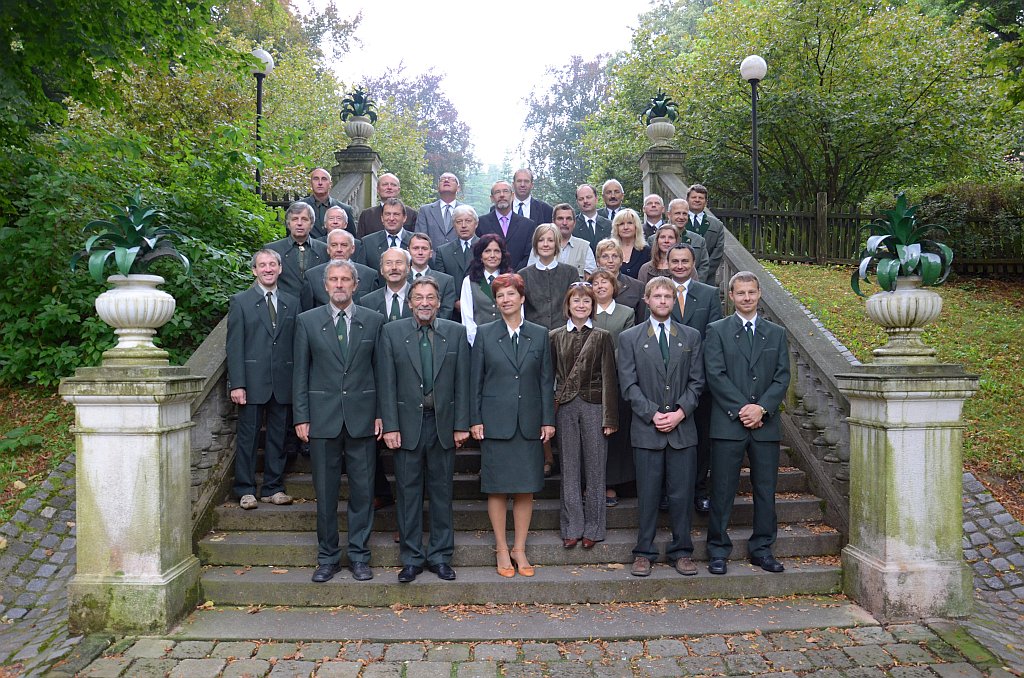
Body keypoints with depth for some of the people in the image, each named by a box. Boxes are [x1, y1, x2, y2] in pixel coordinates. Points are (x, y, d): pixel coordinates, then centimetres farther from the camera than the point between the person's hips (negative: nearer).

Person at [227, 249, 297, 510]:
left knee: (278, 436, 8)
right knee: (247, 436, 3)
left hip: (283, 382, 3)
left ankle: (273, 488, 18)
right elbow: (234, 346, -3)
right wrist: (237, 383, -10)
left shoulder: (292, 303, 12)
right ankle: (246, 490, 13)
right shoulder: (240, 302, 3)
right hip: (252, 380, -3)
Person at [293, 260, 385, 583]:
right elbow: (300, 372, 5)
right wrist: (301, 417, -1)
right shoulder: (307, 321, 5)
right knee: (325, 492, 7)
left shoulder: (373, 320, 5)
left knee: (363, 490, 5)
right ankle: (328, 558, 21)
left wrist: (380, 413, 0)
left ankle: (359, 556, 18)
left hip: (362, 417, 0)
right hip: (323, 418, 0)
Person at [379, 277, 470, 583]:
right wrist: (390, 426, -7)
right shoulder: (392, 332, 1)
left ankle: (440, 555, 21)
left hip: (443, 423, 1)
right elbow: (386, 383, -1)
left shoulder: (456, 332, 4)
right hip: (407, 423, -1)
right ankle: (411, 557, 18)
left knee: (442, 492, 9)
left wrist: (461, 424, -1)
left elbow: (462, 382, 3)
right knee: (408, 492, 6)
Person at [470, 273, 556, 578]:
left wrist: (548, 420, 1)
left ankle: (520, 549, 19)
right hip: (495, 421, -1)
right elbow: (476, 380, 2)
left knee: (526, 489, 6)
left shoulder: (540, 335, 6)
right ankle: (502, 550, 17)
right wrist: (475, 420, -3)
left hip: (529, 423, 1)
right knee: (497, 489, 4)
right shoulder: (484, 334, 2)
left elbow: (546, 380, 6)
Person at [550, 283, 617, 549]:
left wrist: (610, 417, -7)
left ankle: (593, 528, 16)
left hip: (593, 405, -1)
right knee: (569, 468, 7)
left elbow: (609, 378, -1)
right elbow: (549, 375, 7)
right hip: (565, 407, 2)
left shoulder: (602, 337, 2)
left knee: (595, 468, 4)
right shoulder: (555, 337, 7)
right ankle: (572, 527, 16)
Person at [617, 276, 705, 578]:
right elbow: (629, 384, -2)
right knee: (648, 494, 4)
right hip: (646, 429, -1)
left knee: (682, 494, 6)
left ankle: (682, 551, 20)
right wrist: (653, 414, -11)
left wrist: (680, 412, -8)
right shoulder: (629, 338, 4)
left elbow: (697, 381, 6)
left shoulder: (691, 336, 10)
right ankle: (644, 553, 16)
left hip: (683, 428, 2)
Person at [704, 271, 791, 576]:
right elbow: (715, 375, -5)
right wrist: (741, 409, -13)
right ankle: (718, 551, 12)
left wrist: (761, 408, -10)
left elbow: (782, 377, 5)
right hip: (728, 424, -3)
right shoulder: (717, 330, 4)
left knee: (766, 489, 8)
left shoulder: (776, 333, 13)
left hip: (766, 424, 3)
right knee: (722, 490, 1)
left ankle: (762, 549, 21)